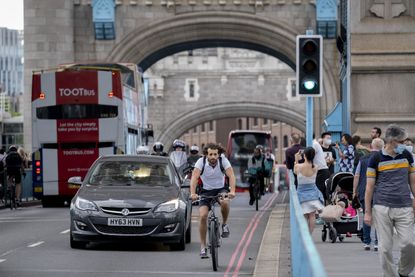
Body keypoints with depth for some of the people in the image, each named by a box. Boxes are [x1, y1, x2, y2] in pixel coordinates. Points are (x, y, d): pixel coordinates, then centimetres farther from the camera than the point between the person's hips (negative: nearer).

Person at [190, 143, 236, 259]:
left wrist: (232, 191, -44)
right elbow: (194, 177, -27)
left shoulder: (223, 161, -16)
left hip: (221, 189, 0)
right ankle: (203, 247, -8)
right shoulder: (201, 162, -17)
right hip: (206, 191, 0)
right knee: (202, 216, -18)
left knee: (225, 202, -35)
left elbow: (231, 175, -27)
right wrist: (192, 193, -44)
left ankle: (224, 223, -5)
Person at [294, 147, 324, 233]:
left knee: (304, 217, 5)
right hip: (313, 193, 2)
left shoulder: (298, 167, -17)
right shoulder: (315, 168, -10)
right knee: (312, 215, 6)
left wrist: (296, 160, 12)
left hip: (302, 193, -2)